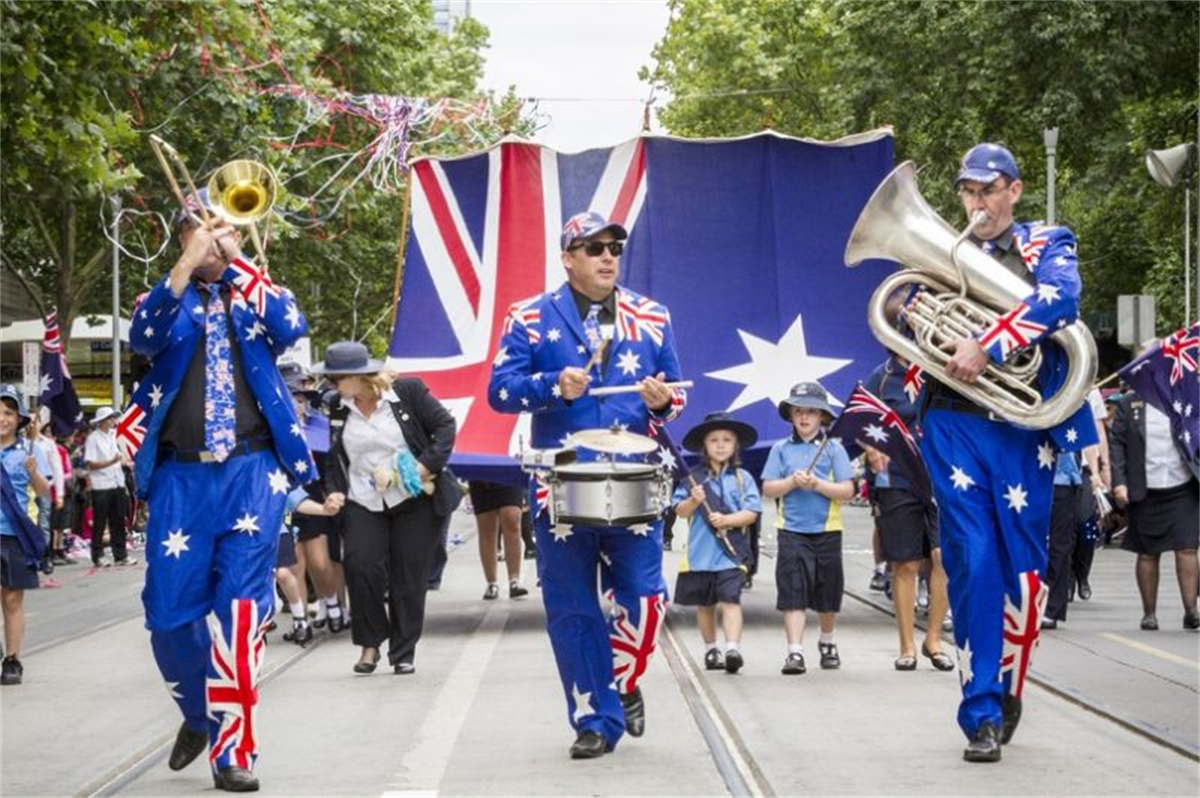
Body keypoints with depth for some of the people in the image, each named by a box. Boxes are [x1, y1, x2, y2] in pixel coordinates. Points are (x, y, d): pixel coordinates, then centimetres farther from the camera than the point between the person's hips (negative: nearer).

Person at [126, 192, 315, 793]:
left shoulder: (257, 296, 12)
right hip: (181, 474, 1)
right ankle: (198, 712, 27)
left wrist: (235, 257, -14)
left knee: (241, 606, -9)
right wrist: (187, 265, -23)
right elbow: (143, 338, -11)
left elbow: (291, 328, -9)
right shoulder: (170, 299, 12)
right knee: (169, 610, 1)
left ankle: (231, 748, -7)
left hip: (252, 472, -1)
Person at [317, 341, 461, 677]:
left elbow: (445, 426, -3)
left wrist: (427, 465, -15)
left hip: (414, 500, -3)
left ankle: (403, 653, 13)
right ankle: (370, 644, 1)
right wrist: (334, 490, 0)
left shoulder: (408, 391, -7)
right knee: (360, 566, -16)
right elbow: (335, 457, 15)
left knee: (408, 577, 0)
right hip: (363, 504, 3)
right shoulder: (338, 409, 5)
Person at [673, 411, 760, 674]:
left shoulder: (742, 478, 2)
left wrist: (727, 520, -18)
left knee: (730, 600, -14)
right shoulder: (694, 478, 5)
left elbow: (751, 513, -4)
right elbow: (680, 511, 3)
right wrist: (694, 501, -17)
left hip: (730, 553, -2)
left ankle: (733, 649, -22)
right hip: (700, 552, 2)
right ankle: (710, 650, 27)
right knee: (705, 603, 13)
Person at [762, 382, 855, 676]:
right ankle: (795, 651, -11)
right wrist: (792, 482, -14)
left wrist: (817, 484, -17)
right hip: (792, 531, 0)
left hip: (827, 530, 0)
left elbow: (847, 491, -5)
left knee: (827, 594, 13)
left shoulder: (834, 449, 1)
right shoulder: (781, 449, 5)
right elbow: (768, 489, 2)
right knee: (793, 593, -9)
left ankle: (827, 643, 35)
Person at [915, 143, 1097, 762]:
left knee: (1023, 570, 3)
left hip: (1024, 428, -1)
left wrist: (985, 346, -25)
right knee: (973, 565, -8)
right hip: (955, 425, 1)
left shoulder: (1048, 245, 7)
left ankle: (1007, 692, 22)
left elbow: (1059, 300, -15)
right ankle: (981, 713, -4)